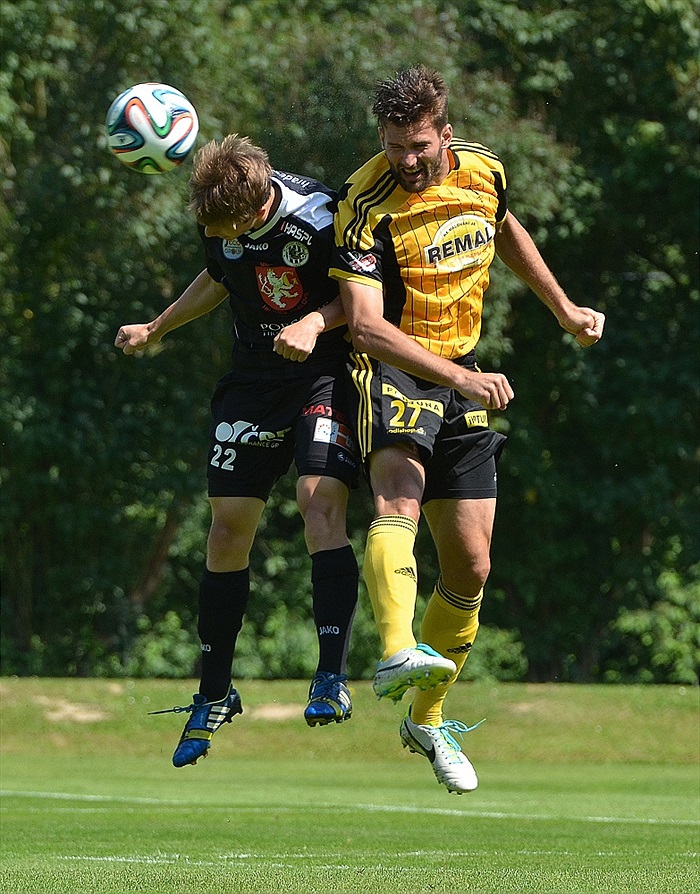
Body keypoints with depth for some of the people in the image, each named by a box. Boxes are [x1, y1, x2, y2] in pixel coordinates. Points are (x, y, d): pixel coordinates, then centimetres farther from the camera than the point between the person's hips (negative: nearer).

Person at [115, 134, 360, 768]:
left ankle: (332, 678, -25)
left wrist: (315, 322, -27)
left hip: (324, 370, -5)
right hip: (253, 377, 5)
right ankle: (215, 695, 16)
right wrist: (155, 329, 25)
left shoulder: (321, 217, -22)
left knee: (320, 500, -25)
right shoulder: (216, 219, -5)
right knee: (229, 525, 2)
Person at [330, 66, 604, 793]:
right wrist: (460, 378, -35)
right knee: (399, 488, -36)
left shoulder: (483, 172, -1)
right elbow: (365, 325, -26)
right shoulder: (366, 206, -19)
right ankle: (399, 654, -58)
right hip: (392, 371, -6)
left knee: (470, 568, 4)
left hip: (462, 376, 6)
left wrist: (563, 310, 30)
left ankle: (427, 720, 23)